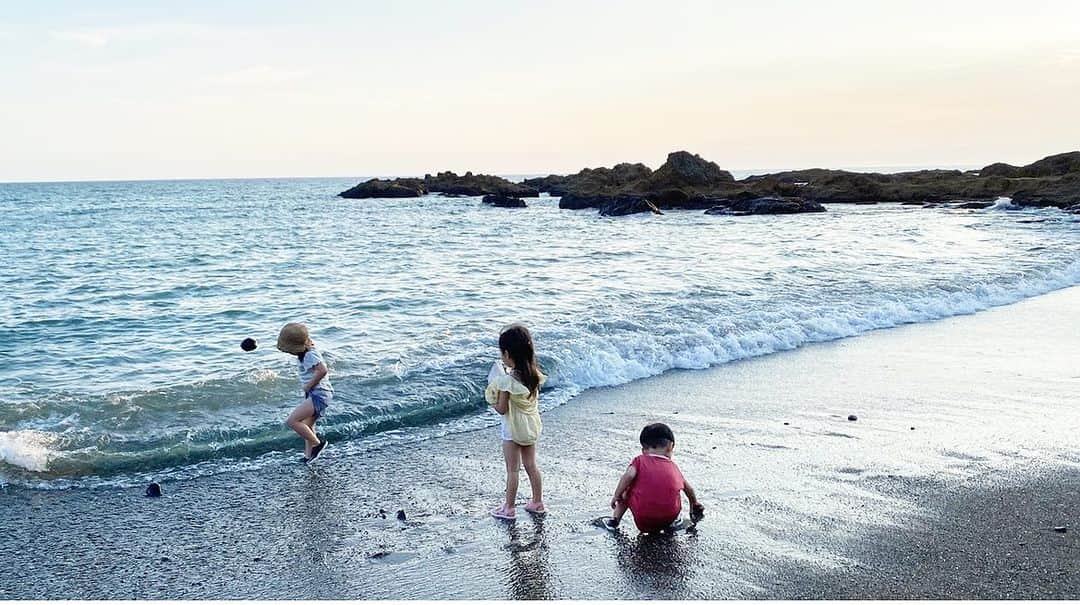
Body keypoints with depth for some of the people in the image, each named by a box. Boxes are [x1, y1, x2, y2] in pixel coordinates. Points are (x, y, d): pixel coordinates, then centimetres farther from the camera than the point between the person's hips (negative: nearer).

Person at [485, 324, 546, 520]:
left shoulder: (506, 380, -25)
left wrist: (491, 398, -2)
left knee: (512, 470, 6)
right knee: (531, 465, 19)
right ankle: (537, 503, 29)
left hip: (512, 429, -6)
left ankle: (509, 508, 17)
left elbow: (502, 409, -20)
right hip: (531, 426, 6)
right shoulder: (534, 375, -7)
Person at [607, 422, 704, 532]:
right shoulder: (672, 466, 17)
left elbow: (628, 475, -11)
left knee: (626, 491, 25)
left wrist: (616, 496, -1)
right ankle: (674, 522, 29)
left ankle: (614, 520, 20)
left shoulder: (639, 461, 8)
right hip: (669, 517, 2)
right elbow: (688, 488, 30)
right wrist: (695, 504, 48)